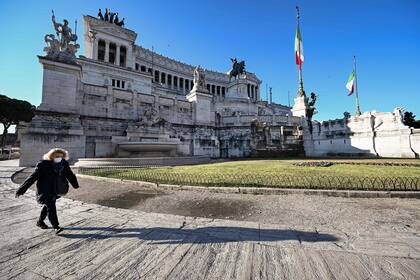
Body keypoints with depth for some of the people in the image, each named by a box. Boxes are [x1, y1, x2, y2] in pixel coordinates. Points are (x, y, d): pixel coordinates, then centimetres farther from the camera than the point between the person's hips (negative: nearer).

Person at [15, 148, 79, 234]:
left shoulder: (64, 164, -2)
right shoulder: (43, 164, -16)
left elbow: (70, 175, 10)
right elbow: (33, 177, -11)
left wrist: (75, 184, 19)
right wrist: (22, 189, -11)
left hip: (56, 191, 5)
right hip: (45, 191, -5)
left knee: (47, 206, 21)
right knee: (51, 207, -9)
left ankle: (40, 221, 43)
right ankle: (56, 227, -5)